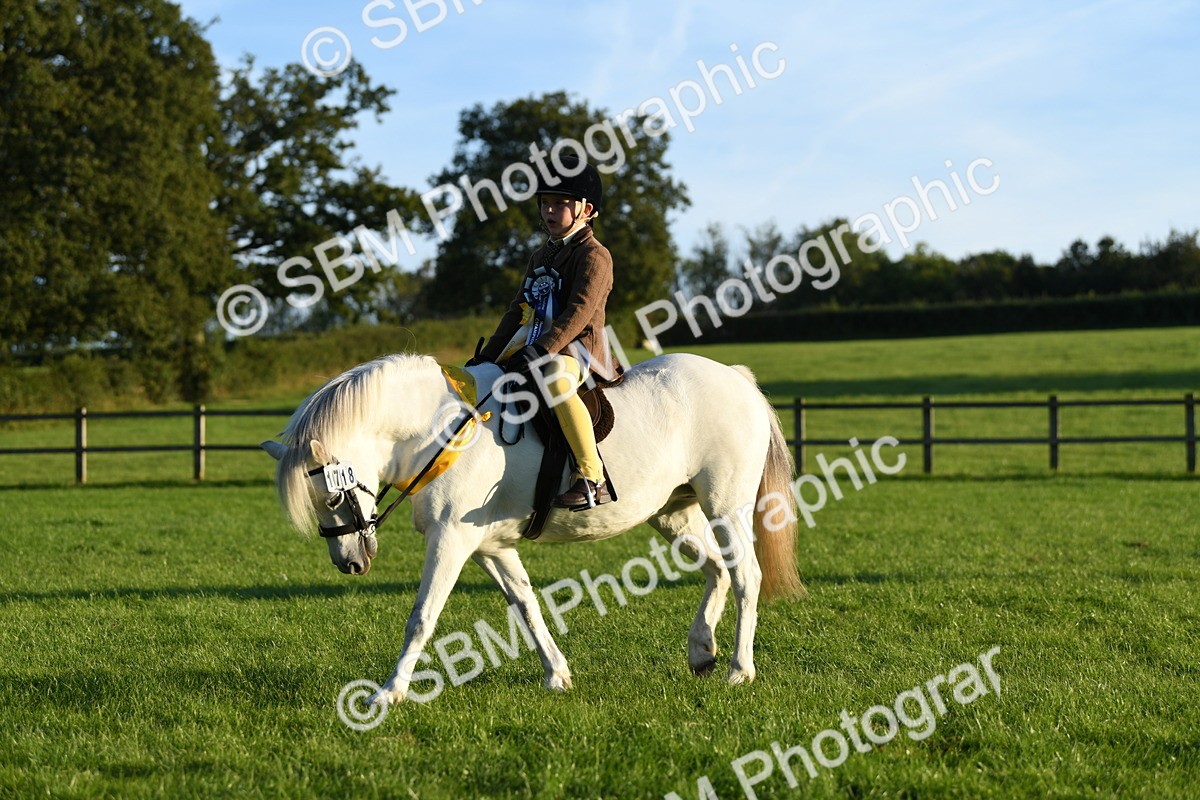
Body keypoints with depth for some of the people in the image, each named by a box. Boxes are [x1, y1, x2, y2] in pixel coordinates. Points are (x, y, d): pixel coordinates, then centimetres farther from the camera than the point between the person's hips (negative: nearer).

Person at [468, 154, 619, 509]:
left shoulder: (594, 256, -7)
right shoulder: (542, 256, 21)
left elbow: (578, 313, -19)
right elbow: (518, 311, 22)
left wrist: (542, 351, -30)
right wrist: (487, 355, 13)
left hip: (576, 348, -10)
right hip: (535, 345, 10)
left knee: (555, 379, -42)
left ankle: (593, 480, -42)